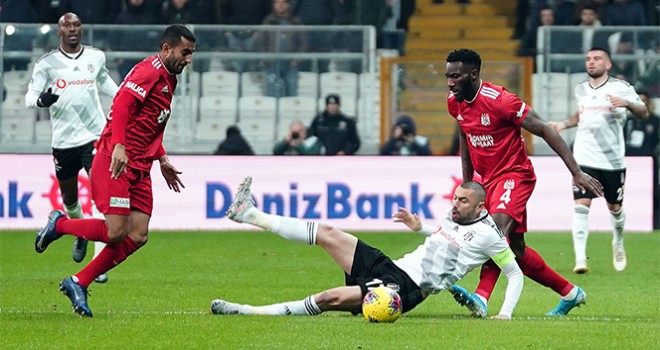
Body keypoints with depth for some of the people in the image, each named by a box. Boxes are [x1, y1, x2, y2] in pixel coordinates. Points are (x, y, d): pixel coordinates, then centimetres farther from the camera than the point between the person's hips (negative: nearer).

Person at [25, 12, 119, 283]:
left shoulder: (96, 57, 7)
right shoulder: (47, 63, 0)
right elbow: (29, 96, -5)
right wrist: (41, 100, -27)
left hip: (95, 136, 0)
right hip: (63, 141, 0)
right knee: (68, 197, 15)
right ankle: (81, 233, 50)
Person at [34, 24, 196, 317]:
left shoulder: (168, 79, 21)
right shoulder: (149, 70, -9)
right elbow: (122, 103, -23)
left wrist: (161, 159, 27)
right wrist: (119, 146, -33)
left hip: (139, 168, 9)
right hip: (116, 162, -9)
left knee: (138, 236, -3)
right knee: (116, 232, -16)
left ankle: (78, 284, 6)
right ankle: (58, 224, 10)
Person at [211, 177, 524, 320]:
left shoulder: (488, 235, -6)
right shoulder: (454, 216, 16)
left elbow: (515, 273, -3)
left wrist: (506, 312, -14)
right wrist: (420, 227, 20)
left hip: (406, 288, -8)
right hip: (389, 266, 8)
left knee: (331, 298, -25)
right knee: (327, 233, -1)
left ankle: (248, 311, -26)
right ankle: (248, 214, 0)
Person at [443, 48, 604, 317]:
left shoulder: (500, 101, -21)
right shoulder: (455, 103, 1)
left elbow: (545, 131, -18)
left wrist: (577, 173, -20)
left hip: (515, 175, -8)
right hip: (489, 180, 8)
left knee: (498, 226, -32)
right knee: (516, 250, 9)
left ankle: (481, 299, -45)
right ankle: (570, 293, 24)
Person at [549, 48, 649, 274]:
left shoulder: (620, 88, -4)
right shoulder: (581, 90, 10)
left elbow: (644, 113, -8)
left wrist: (627, 104, -26)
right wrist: (564, 124, 13)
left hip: (613, 160, -2)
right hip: (585, 159, 2)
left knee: (615, 207, 12)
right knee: (581, 205, -14)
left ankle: (618, 244, 42)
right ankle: (580, 258, -17)